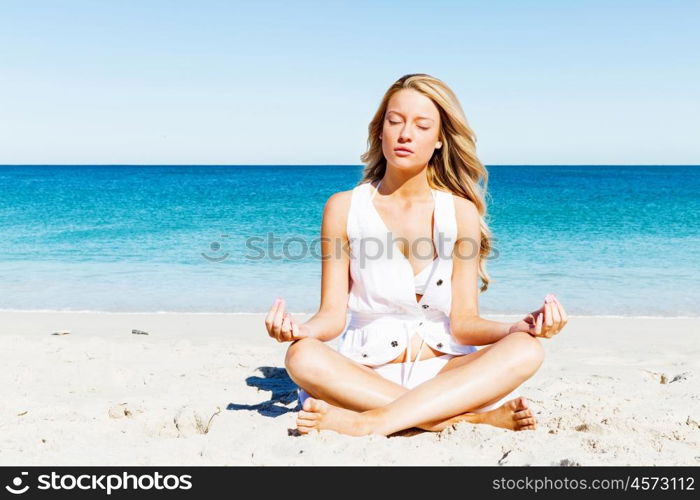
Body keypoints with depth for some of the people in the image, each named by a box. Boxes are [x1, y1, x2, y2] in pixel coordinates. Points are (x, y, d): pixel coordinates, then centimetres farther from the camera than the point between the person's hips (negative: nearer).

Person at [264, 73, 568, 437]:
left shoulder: (461, 212, 1)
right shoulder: (344, 208, 0)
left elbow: (464, 322, -3)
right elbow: (333, 314, -3)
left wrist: (519, 328, -23)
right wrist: (301, 330, -26)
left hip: (446, 371, 1)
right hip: (366, 373, 0)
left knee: (525, 350, -26)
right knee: (303, 357, -32)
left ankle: (369, 421, -31)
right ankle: (474, 415, -27)